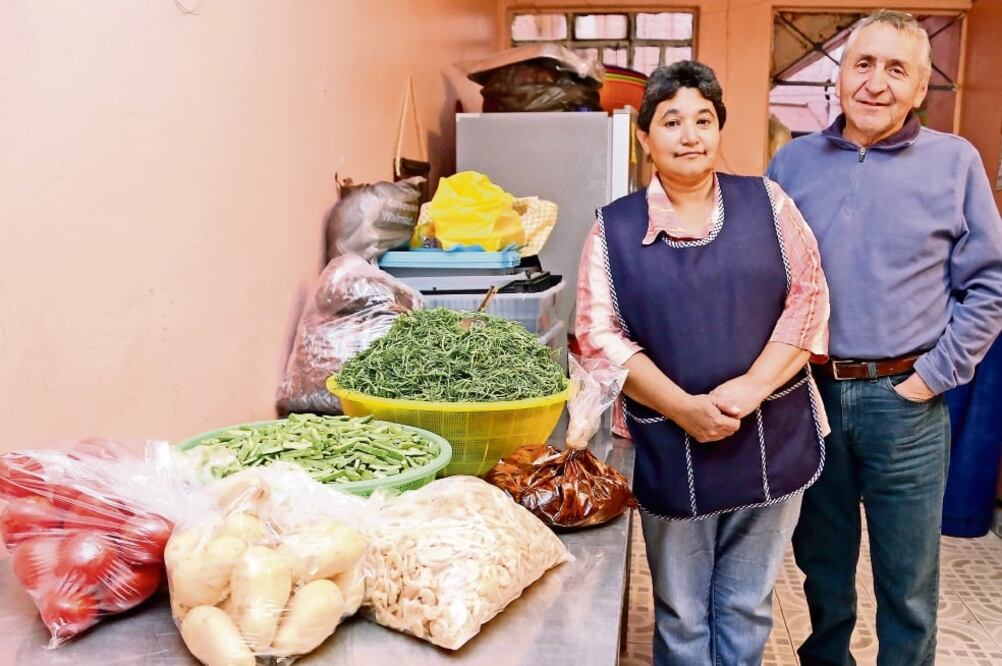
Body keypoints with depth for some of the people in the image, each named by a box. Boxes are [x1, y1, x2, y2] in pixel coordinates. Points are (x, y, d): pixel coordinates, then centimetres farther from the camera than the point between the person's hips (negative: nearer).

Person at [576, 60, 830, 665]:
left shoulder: (766, 202, 3)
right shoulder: (614, 228, -1)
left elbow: (808, 297, -2)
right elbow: (599, 332, -6)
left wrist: (750, 389, -14)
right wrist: (682, 407, -16)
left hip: (771, 441, 1)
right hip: (671, 449, -1)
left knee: (747, 608, 16)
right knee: (682, 616, 14)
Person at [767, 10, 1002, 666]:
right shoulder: (793, 161, 4)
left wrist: (939, 374, -6)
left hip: (903, 400, -2)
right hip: (807, 392, 2)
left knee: (908, 578, 10)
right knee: (822, 557, 19)